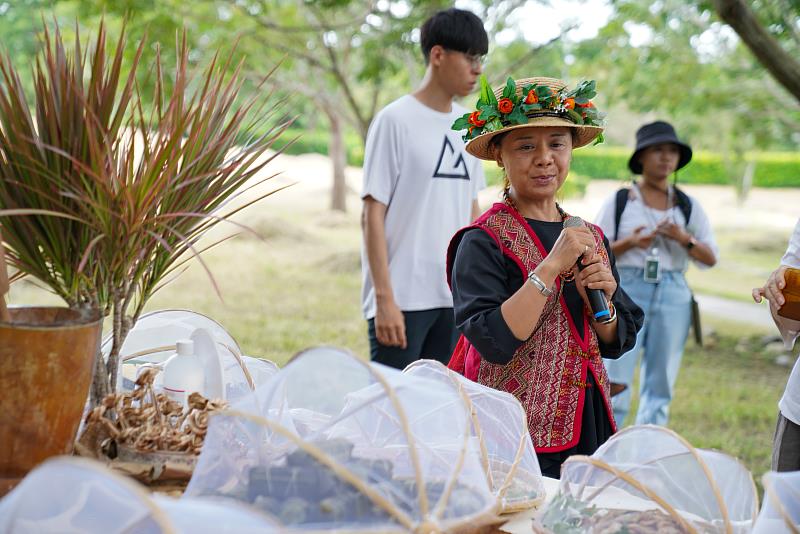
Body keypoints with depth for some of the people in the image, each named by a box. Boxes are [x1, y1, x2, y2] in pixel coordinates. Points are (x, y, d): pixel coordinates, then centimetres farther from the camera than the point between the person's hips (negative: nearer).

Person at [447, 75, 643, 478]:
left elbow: (618, 343, 11)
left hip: (587, 425, 6)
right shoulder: (483, 241, -11)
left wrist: (602, 305, -10)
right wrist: (552, 265, -23)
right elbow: (493, 342, -23)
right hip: (517, 434, -6)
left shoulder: (590, 237, 9)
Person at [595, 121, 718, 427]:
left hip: (673, 297, 3)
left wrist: (684, 239, -10)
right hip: (628, 292, -3)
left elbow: (710, 258, 8)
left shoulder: (688, 206, 11)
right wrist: (629, 243, -14)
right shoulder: (620, 202, 4)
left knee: (660, 386, 6)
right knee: (615, 383, -6)